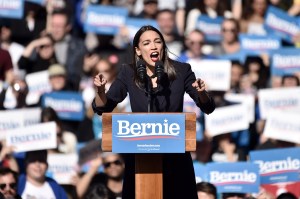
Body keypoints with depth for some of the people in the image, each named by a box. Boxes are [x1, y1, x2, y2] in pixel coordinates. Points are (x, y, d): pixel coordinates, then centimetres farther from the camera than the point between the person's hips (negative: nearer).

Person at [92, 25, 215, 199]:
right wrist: (101, 90, -23)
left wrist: (201, 93, -26)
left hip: (175, 154, 0)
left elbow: (208, 108, -4)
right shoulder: (128, 73, -3)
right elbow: (103, 109, -2)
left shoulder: (181, 71, -5)